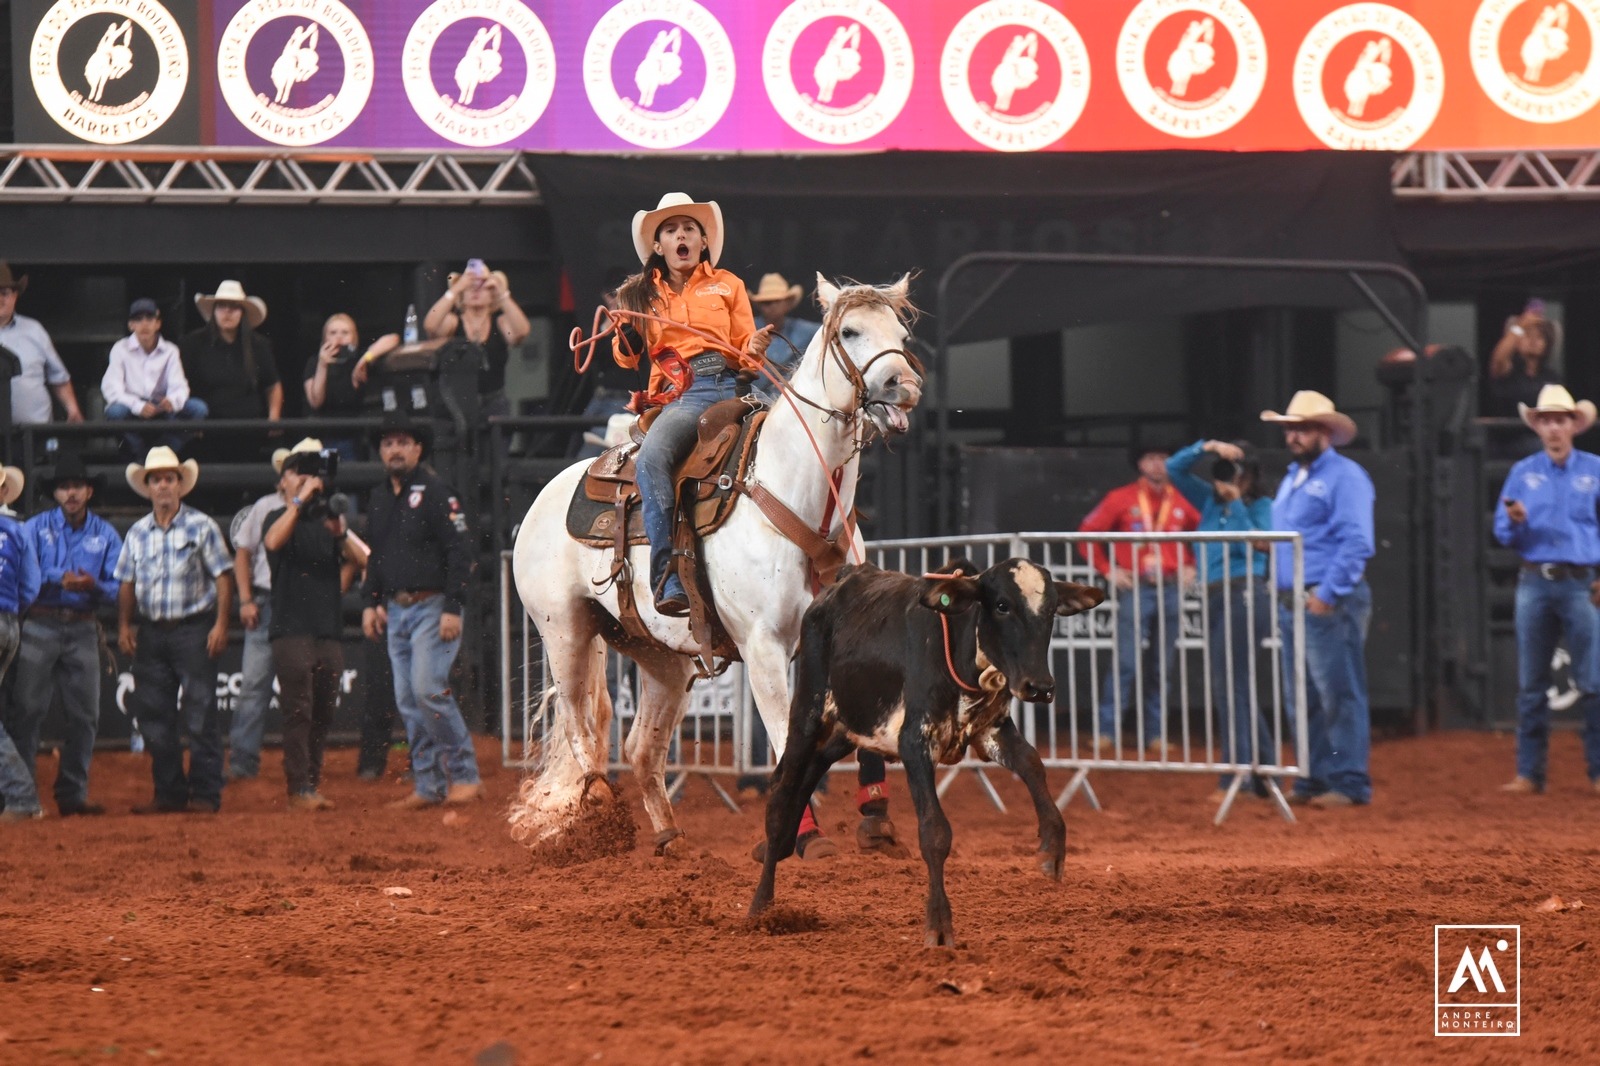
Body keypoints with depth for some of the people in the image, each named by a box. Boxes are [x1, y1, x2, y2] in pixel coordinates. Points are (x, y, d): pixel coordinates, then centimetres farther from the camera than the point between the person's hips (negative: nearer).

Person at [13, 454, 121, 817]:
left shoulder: (106, 535, 10)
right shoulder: (37, 528, 5)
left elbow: (117, 589, 4)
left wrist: (93, 586, -16)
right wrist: (60, 580, -18)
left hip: (83, 632, 3)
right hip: (40, 626, -3)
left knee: (84, 714, 4)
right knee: (28, 708, -7)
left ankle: (73, 794, 12)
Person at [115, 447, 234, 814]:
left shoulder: (201, 527, -2)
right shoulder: (138, 533, 11)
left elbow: (222, 576, -5)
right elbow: (127, 583, 13)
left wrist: (221, 624, -13)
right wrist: (124, 626, 3)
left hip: (194, 629, -5)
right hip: (151, 631, 5)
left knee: (200, 714, -5)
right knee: (154, 716, 6)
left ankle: (205, 793, -1)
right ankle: (169, 793, 14)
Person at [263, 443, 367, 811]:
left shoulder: (328, 520, 17)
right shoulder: (281, 517, 3)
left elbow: (359, 559, 11)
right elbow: (273, 542, -20)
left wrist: (341, 534, -6)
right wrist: (299, 502, -22)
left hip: (329, 629, 5)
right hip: (292, 629, -5)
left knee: (324, 713, 7)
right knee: (298, 710, -10)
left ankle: (313, 784, 13)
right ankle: (299, 789, -12)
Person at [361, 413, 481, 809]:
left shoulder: (435, 492, -9)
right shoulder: (379, 498, 15)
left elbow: (459, 553, -13)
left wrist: (453, 608, -19)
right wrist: (371, 602, 14)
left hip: (432, 606, -8)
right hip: (396, 610, 8)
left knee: (428, 689, -17)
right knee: (408, 701, 5)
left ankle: (465, 775, -8)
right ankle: (430, 786, 9)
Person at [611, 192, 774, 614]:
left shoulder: (727, 285, 20)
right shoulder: (642, 295, 21)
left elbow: (743, 347, 18)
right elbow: (627, 357, 21)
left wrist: (755, 347, -6)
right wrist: (624, 340, -2)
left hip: (729, 385, 1)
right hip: (680, 395, -1)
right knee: (651, 458, -34)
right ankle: (667, 576, -38)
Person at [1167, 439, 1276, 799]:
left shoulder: (1261, 507, -1)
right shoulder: (1212, 501, 15)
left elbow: (1248, 544, -15)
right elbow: (1175, 469, 10)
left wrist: (1236, 504, -13)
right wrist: (1208, 446, -3)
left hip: (1243, 598, -8)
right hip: (1215, 600, 8)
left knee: (1230, 688, -12)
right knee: (1234, 691, 11)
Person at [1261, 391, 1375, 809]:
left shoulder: (1344, 476, -7)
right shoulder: (1291, 480, 20)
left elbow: (1356, 543, -16)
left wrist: (1328, 594, -20)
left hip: (1330, 604, -9)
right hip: (1292, 602, 9)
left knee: (1340, 696, -8)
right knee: (1303, 699, 10)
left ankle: (1349, 783, -7)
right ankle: (1314, 780, 15)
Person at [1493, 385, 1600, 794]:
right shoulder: (1523, 473, 9)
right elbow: (1503, 533, 9)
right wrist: (1515, 521, -14)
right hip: (1535, 583, 2)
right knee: (1530, 684, 3)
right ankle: (1529, 773, 7)